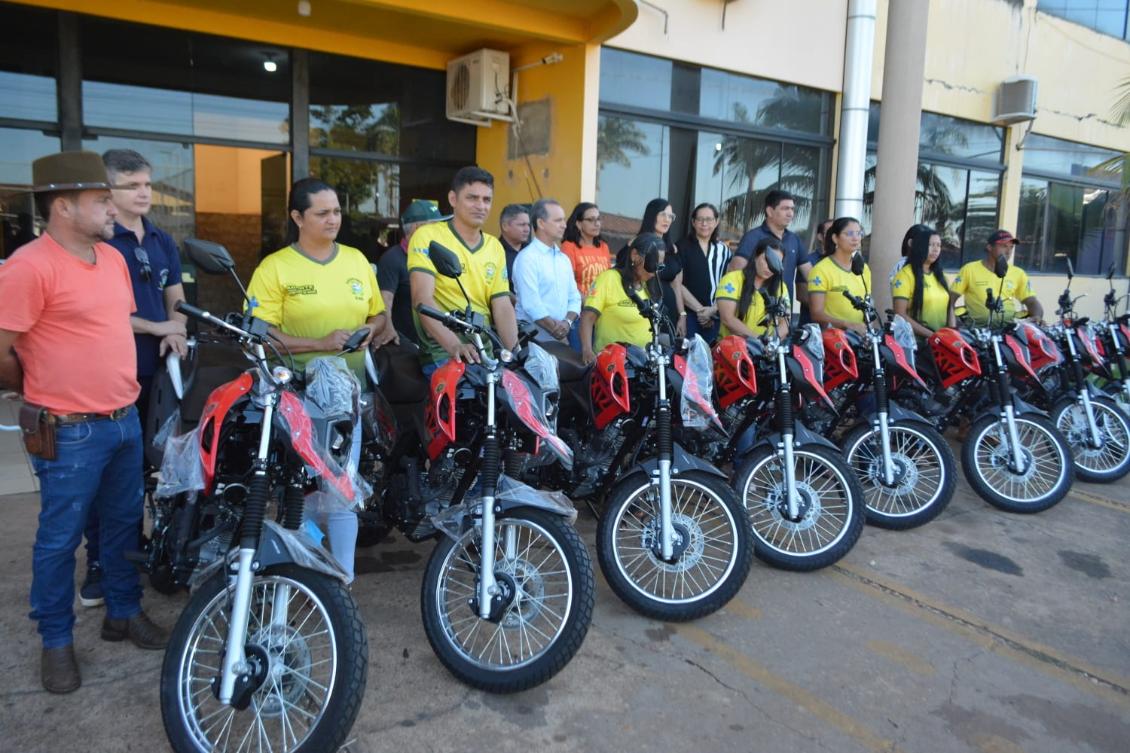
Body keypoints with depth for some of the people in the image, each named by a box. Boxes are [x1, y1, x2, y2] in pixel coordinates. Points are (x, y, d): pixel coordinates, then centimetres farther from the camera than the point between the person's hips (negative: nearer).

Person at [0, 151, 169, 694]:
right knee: (60, 539, 7)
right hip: (69, 433, -7)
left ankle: (124, 612, 36)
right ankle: (56, 641, 24)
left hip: (125, 420, 8)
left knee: (124, 524, 19)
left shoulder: (113, 257, 8)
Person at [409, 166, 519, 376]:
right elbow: (422, 298, -13)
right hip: (443, 352, -6)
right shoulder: (428, 236, 0)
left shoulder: (495, 247, 16)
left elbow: (502, 307, 9)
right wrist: (454, 344, -27)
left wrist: (514, 350, -9)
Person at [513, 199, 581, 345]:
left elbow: (574, 298, 14)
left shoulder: (564, 259, 15)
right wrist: (558, 335, -13)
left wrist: (567, 322, -7)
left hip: (564, 334, 6)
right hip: (537, 339, -6)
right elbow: (531, 305, -15)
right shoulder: (527, 258, -8)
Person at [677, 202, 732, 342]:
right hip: (688, 314, -3)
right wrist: (699, 309, -10)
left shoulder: (723, 250, 12)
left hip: (715, 316, 3)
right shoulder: (682, 247, 1)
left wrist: (713, 309, -6)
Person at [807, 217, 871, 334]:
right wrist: (847, 324, -22)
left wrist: (869, 326, 5)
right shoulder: (821, 269, -4)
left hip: (859, 334, 5)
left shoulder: (864, 269, 18)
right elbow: (817, 314, -10)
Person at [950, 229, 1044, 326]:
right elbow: (951, 299, 3)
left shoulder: (1018, 273, 14)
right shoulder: (969, 269, 5)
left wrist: (1037, 316, -10)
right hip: (978, 326, -2)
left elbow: (1032, 302, 13)